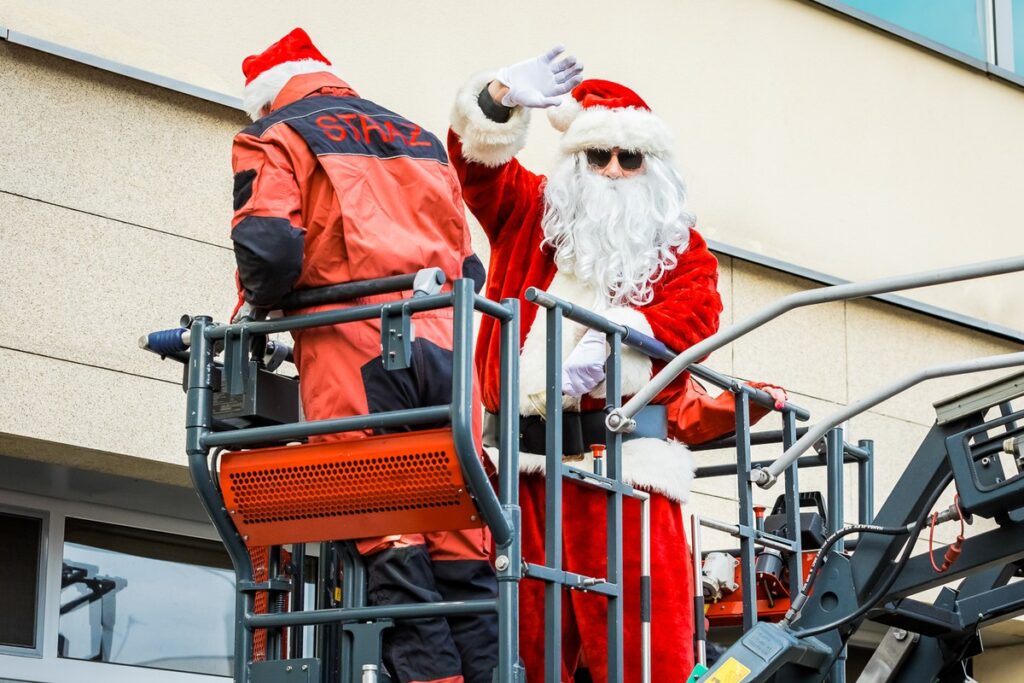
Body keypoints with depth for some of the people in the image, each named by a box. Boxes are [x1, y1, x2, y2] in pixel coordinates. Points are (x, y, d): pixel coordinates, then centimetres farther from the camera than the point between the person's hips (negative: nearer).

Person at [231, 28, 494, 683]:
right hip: (444, 345, 5)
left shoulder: (273, 138, 10)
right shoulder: (423, 141, 28)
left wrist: (255, 308, 11)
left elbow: (270, 251, -7)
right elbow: (469, 267, 24)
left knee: (390, 546, -8)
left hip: (353, 350, -5)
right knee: (462, 546, 3)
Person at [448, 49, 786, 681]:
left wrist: (611, 339, -18)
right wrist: (503, 97, -13)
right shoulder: (532, 214, 20)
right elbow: (477, 157, 7)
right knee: (528, 629, -1)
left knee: (638, 625, -11)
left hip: (625, 450, -1)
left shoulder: (683, 248, 16)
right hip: (524, 452, 2)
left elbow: (695, 314, -1)